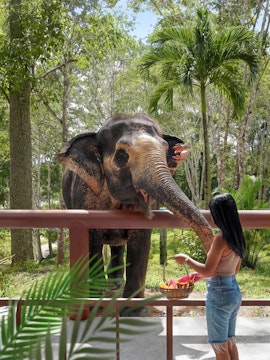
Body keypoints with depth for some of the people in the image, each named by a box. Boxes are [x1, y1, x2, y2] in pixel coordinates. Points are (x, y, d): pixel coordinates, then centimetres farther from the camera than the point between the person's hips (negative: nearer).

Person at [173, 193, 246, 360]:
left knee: (220, 346, 6)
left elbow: (208, 271, -19)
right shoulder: (237, 237, 5)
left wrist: (186, 259, -5)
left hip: (220, 294, -8)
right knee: (230, 342, 20)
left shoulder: (221, 238, -21)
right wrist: (202, 274, 21)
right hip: (234, 292, 8)